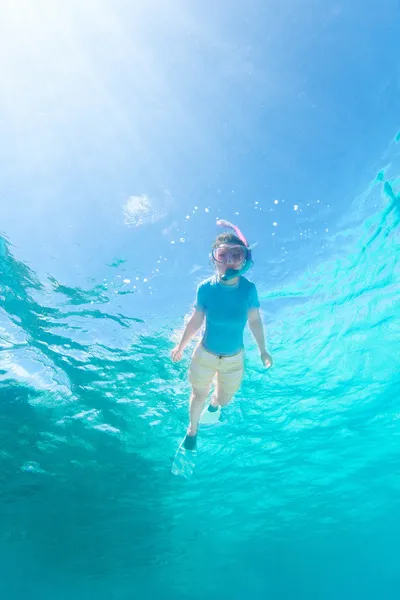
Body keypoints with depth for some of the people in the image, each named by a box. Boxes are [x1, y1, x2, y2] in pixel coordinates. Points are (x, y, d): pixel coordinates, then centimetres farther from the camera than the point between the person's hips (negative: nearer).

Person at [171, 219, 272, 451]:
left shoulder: (249, 289, -21)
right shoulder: (206, 288, -22)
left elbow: (255, 320, -6)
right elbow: (196, 320, -7)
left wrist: (263, 350, 3)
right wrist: (181, 346, 3)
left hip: (234, 358, 1)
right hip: (205, 354, -1)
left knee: (225, 399, 23)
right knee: (199, 395, 23)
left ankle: (215, 404, 63)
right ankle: (192, 430, 54)